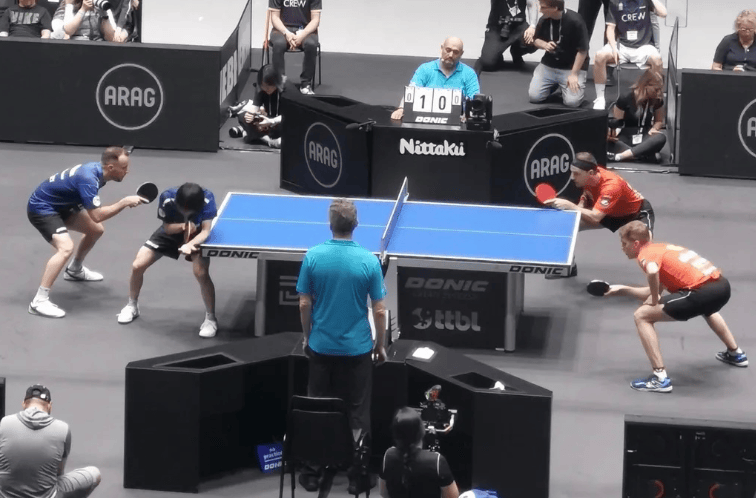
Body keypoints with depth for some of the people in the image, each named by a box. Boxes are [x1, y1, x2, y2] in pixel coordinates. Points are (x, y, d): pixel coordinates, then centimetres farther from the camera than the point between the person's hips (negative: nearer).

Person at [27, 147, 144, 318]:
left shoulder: (96, 169, -3)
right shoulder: (88, 179, -32)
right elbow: (96, 216, -35)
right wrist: (125, 202, -28)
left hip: (59, 205, 10)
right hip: (41, 208, -10)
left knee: (96, 230, 20)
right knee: (66, 247, -28)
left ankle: (75, 270, 45)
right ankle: (39, 301, -29)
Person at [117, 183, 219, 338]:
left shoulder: (207, 199, -36)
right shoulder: (167, 198, -34)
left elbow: (205, 231, -35)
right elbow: (167, 228, -21)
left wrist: (189, 245, -53)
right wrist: (184, 226, -41)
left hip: (197, 236, -2)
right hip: (171, 231, 2)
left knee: (201, 273, -26)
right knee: (137, 266, -4)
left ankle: (210, 319, -6)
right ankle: (132, 306, 24)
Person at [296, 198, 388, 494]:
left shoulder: (313, 257, -10)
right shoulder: (369, 261, -13)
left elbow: (304, 304, -3)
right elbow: (379, 310, -8)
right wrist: (381, 345, 6)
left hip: (321, 347, 1)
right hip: (357, 348, -1)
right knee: (357, 414, 9)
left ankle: (311, 474, 19)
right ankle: (356, 477, 13)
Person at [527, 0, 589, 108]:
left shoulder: (575, 21, -23)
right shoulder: (544, 20, -7)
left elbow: (582, 50, -16)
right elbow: (536, 40, 10)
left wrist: (573, 74, -17)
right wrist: (545, 45, -15)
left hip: (572, 67, -4)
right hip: (548, 65, 5)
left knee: (572, 101, -21)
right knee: (534, 96, -9)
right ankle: (555, 83, 21)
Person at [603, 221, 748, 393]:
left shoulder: (646, 254, 0)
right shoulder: (660, 248, 26)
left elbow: (652, 271, -26)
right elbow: (655, 292, 29)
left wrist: (654, 299, -10)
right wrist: (621, 289, 34)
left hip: (702, 291, -9)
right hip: (722, 284, 9)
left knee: (642, 316, -2)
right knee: (706, 308, 47)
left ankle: (661, 379, -6)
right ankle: (735, 354, 59)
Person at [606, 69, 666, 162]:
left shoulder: (657, 100, 2)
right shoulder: (626, 99, -7)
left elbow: (659, 120, 15)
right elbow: (616, 121, -3)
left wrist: (653, 129, -8)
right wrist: (610, 132, -25)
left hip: (645, 136, 3)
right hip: (626, 136, -3)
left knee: (661, 138, -36)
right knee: (609, 143, -37)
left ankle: (619, 156, -46)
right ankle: (646, 155, -48)